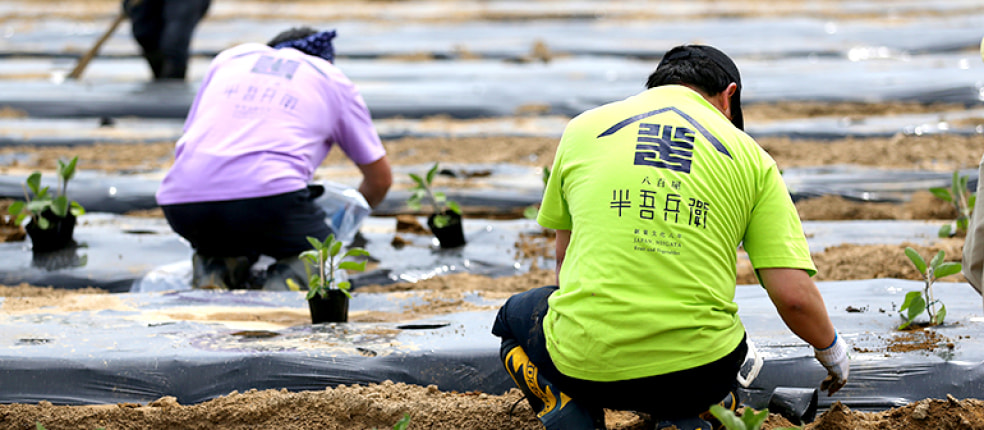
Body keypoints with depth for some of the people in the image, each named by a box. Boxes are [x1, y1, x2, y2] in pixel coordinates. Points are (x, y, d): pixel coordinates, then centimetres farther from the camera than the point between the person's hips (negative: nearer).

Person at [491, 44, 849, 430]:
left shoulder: (583, 128, 11)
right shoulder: (751, 156, 7)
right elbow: (794, 295, 1)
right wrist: (830, 350, 22)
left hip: (584, 362, 0)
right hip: (697, 374, 0)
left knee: (517, 315, 35)